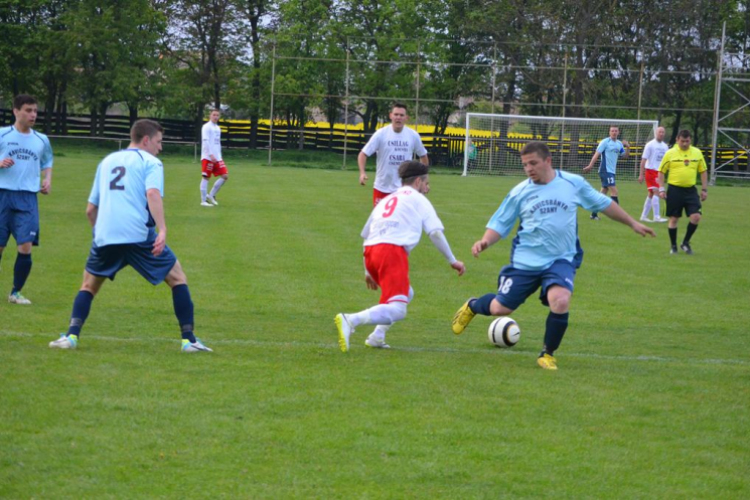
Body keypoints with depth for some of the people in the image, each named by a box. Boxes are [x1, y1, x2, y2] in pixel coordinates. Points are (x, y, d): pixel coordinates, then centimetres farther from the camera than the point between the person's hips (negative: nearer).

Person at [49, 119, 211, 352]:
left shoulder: (107, 161, 23)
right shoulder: (150, 162, 6)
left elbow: (90, 209, 25)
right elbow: (153, 194, -15)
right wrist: (162, 230, -24)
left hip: (105, 236, 4)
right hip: (139, 235, -4)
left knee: (89, 285, 22)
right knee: (177, 278, 9)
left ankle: (71, 336, 3)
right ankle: (188, 339, 3)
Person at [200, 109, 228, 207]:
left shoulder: (217, 128, 18)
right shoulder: (207, 127, -6)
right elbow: (205, 141, -16)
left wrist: (219, 156, 16)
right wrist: (211, 155, -24)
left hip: (217, 158, 8)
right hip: (207, 157, -8)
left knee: (225, 175, 0)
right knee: (206, 177, -4)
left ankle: (211, 195, 10)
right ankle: (203, 200, 0)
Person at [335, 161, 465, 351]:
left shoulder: (386, 200, 32)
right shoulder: (418, 199, 15)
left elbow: (366, 235, 32)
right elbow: (435, 233, 6)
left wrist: (368, 271, 38)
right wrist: (452, 260, 13)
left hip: (370, 250, 7)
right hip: (393, 251, -7)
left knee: (406, 293, 28)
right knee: (397, 310, -16)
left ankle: (377, 336, 11)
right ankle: (351, 320, -39)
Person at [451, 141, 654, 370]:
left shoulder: (573, 184, -3)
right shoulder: (520, 193, -2)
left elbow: (603, 204, 10)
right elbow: (500, 224, 3)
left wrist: (633, 224, 16)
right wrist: (485, 242, -17)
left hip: (561, 260, -1)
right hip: (525, 260, 1)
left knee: (560, 301, -28)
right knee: (500, 308, 3)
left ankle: (547, 354, -4)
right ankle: (471, 306, 41)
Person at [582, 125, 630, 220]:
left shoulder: (619, 144, 13)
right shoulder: (605, 142, -8)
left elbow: (625, 156, 20)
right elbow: (597, 154, -12)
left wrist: (628, 147, 1)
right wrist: (590, 166, -21)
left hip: (612, 171, 8)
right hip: (605, 170, -8)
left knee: (604, 192, 9)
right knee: (614, 190, -13)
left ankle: (594, 214, 15)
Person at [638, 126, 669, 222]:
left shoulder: (665, 146, 12)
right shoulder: (650, 144, -8)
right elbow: (643, 159, -9)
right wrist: (641, 174, -13)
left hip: (659, 172, 7)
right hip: (651, 171, -7)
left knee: (651, 194, 10)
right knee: (656, 192, -16)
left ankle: (644, 216, 17)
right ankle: (656, 216, -17)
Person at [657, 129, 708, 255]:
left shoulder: (697, 153, 5)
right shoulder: (670, 153, -2)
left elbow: (703, 172, 12)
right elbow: (661, 172, 3)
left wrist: (704, 189, 7)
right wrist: (661, 189, -4)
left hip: (690, 190, 2)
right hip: (675, 190, -2)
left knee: (696, 217, -9)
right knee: (674, 219, 3)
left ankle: (686, 243, 10)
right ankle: (673, 246, 17)